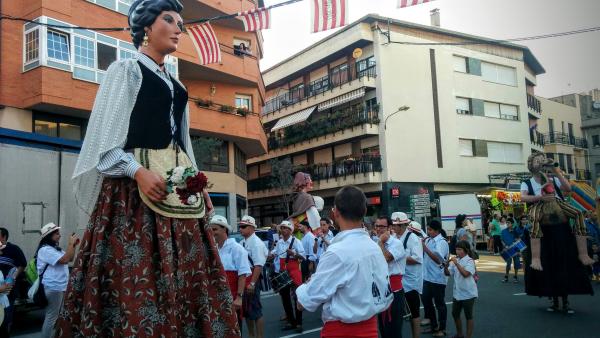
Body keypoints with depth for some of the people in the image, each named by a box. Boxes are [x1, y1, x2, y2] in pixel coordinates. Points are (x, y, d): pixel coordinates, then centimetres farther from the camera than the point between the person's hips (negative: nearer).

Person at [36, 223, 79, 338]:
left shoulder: (55, 248, 15)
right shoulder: (45, 250, -16)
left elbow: (70, 258, 21)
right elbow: (65, 260, -25)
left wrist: (74, 245, 8)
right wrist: (71, 243, -18)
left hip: (61, 286, 10)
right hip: (53, 288, -10)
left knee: (57, 315, 17)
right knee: (51, 317, -5)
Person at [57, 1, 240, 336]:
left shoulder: (176, 85, 23)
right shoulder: (125, 70, 4)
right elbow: (104, 134, -6)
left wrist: (199, 184, 12)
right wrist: (138, 171, -20)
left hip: (180, 184, 7)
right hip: (136, 182, -6)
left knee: (186, 272, 3)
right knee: (137, 276, -10)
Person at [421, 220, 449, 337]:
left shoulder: (442, 242, -14)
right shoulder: (428, 240, 7)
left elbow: (438, 259, -25)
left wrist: (425, 247, -27)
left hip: (437, 278, -8)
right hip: (427, 277, 8)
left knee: (439, 304, 6)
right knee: (426, 301, 16)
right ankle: (434, 325, 32)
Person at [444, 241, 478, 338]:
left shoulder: (470, 261, -14)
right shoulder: (455, 260, 5)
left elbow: (465, 274, -28)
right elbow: (448, 273, 4)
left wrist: (456, 263, -29)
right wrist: (446, 265, -15)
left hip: (468, 294, -7)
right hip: (457, 293, 7)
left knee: (468, 316, 5)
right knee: (455, 314, 15)